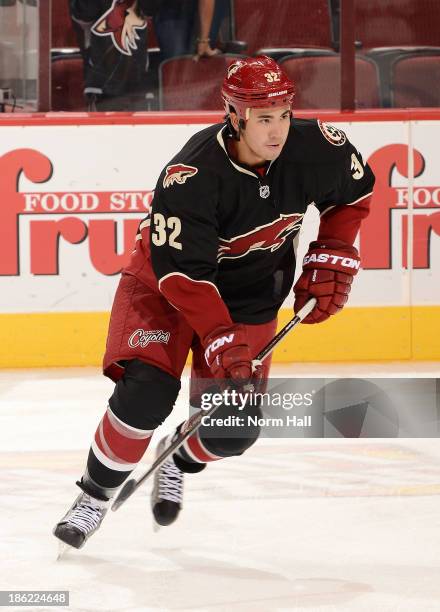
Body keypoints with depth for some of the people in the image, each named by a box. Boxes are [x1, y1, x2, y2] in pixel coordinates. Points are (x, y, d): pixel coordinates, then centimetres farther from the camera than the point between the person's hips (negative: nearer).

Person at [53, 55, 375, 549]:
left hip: (251, 298, 4)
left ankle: (177, 461, 32)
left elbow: (355, 190, 2)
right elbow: (181, 268, -31)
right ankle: (95, 496, -3)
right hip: (166, 284, -4)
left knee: (235, 429, -4)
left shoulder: (313, 148, -20)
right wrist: (217, 338, -37)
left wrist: (332, 261, -4)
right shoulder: (193, 175, -33)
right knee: (148, 389, -25)